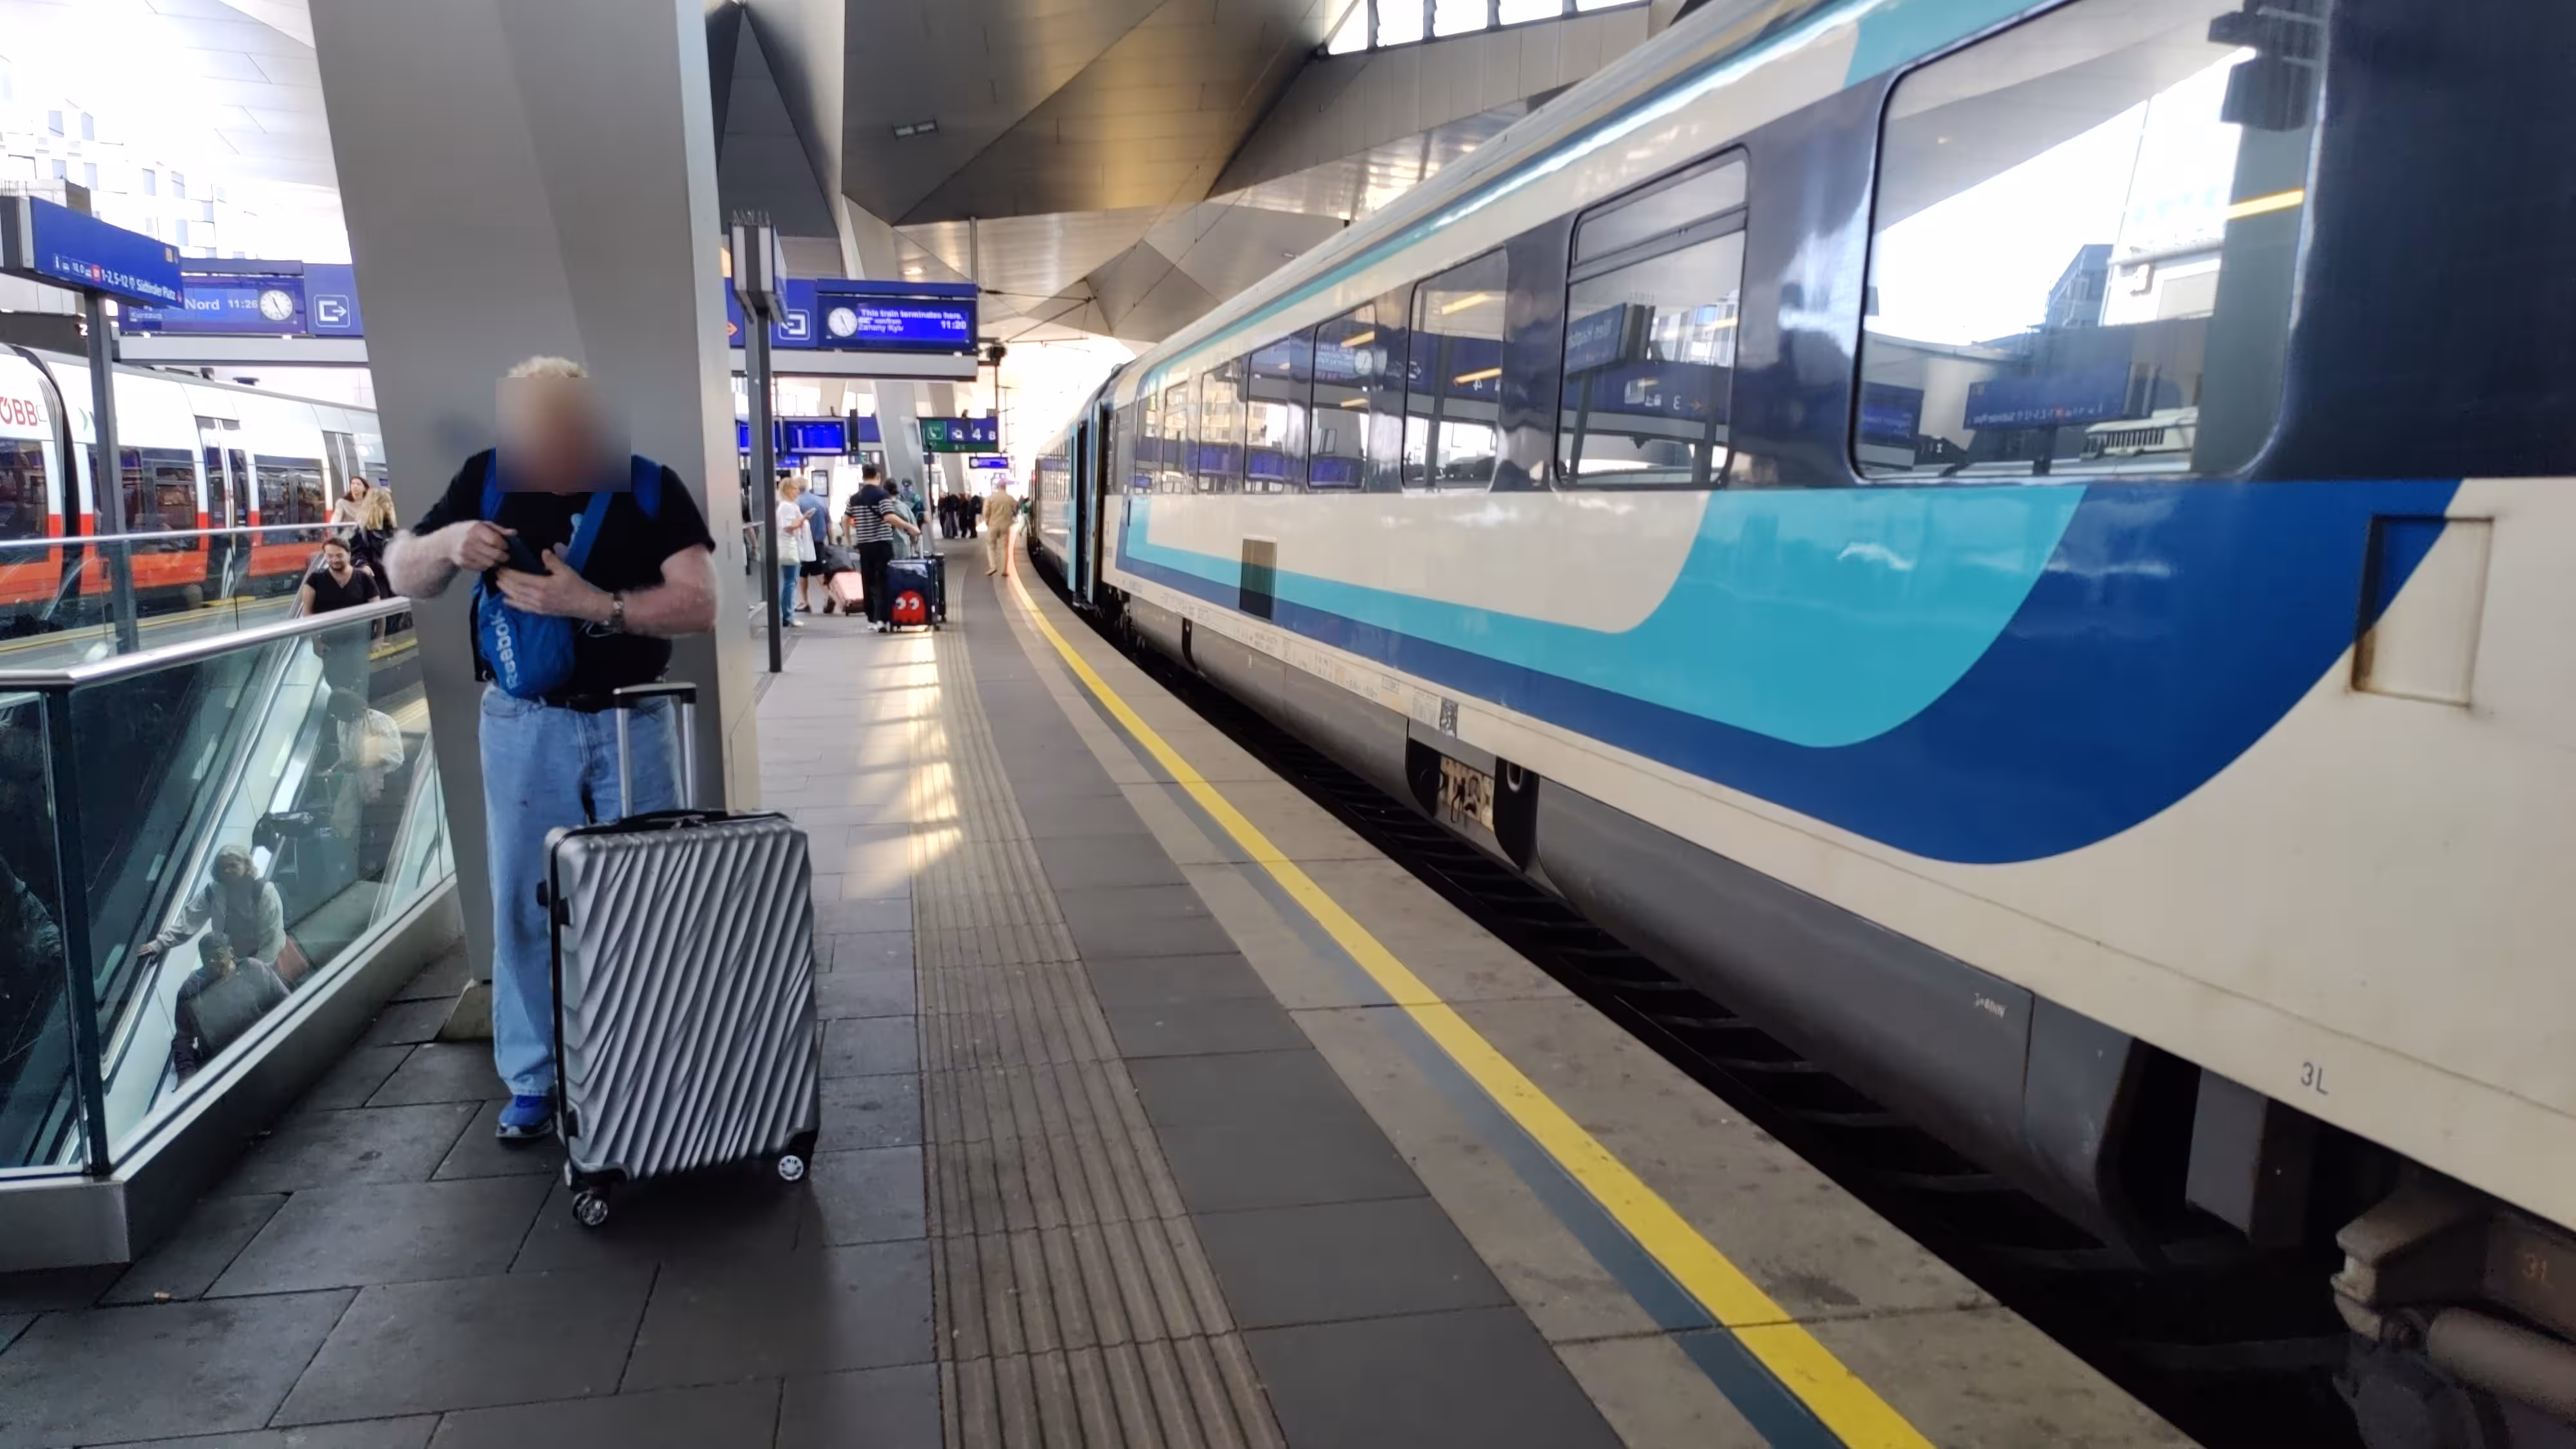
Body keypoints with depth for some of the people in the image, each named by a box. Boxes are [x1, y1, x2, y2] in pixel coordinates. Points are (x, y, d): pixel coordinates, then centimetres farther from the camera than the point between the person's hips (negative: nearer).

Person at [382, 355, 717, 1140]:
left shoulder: (649, 486, -6)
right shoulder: (487, 477, -1)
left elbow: (700, 605, -14)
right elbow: (400, 575, 5)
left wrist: (589, 602, -27)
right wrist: (448, 544, -17)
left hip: (631, 720, -1)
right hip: (525, 723, 2)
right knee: (523, 906, 6)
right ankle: (533, 1079, 19)